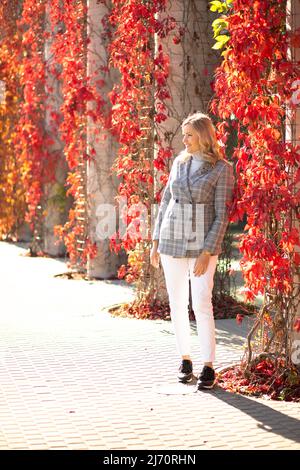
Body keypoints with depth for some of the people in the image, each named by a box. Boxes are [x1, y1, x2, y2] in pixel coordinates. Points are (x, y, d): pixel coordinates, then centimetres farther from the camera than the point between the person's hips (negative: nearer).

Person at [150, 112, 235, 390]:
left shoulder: (222, 169, -7)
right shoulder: (179, 162, 7)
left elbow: (222, 215, -10)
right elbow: (165, 202, 13)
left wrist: (207, 253, -17)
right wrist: (155, 242, 10)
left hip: (202, 242, -5)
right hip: (172, 241, 5)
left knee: (202, 304, -13)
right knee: (177, 304, 7)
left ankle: (208, 367, -8)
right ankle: (185, 360, 18)